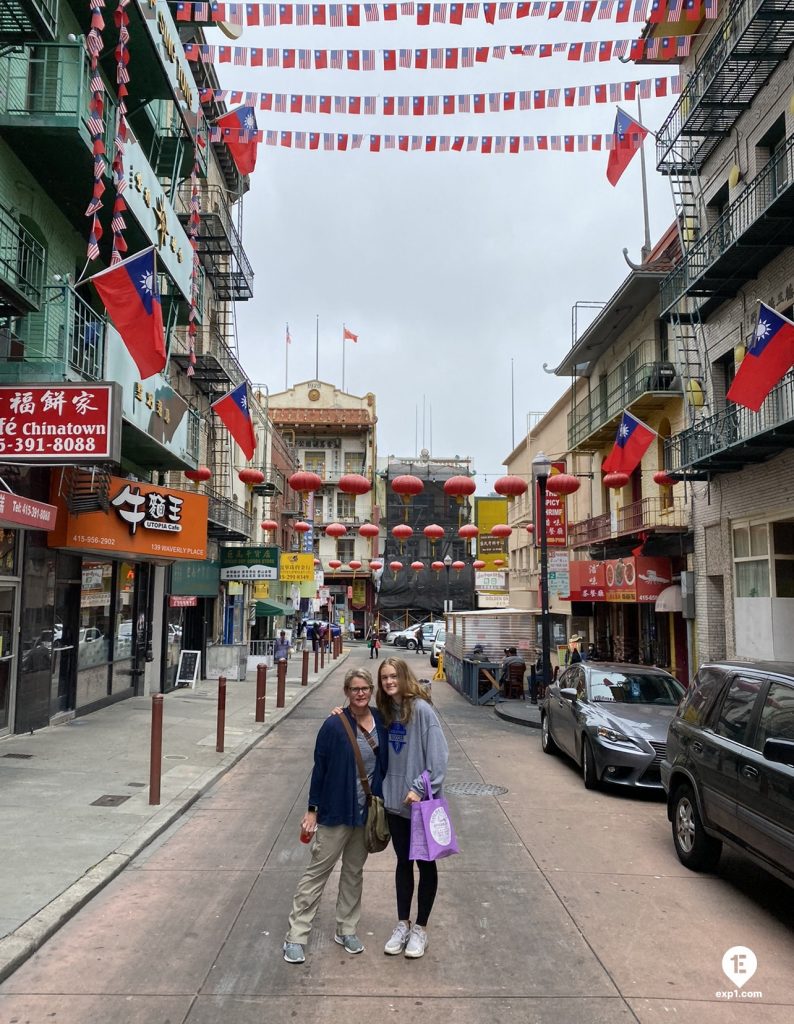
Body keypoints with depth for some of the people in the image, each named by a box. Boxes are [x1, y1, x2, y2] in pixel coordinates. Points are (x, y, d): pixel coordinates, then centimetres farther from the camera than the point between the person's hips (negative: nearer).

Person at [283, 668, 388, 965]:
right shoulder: (334, 725, -16)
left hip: (366, 813, 4)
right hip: (336, 811, -4)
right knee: (318, 871, 5)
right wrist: (312, 810, -8)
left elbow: (386, 763, 7)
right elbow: (320, 768, -10)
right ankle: (296, 935, 16)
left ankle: (346, 930, 33)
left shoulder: (381, 721, -4)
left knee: (354, 872, 18)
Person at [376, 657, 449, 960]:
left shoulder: (421, 709, -17)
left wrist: (420, 788, -20)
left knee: (425, 864, 11)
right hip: (395, 801, 5)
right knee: (403, 863, 17)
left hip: (422, 802, -5)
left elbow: (438, 756, -19)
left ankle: (420, 928, 25)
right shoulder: (385, 711, 2)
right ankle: (402, 924, 31)